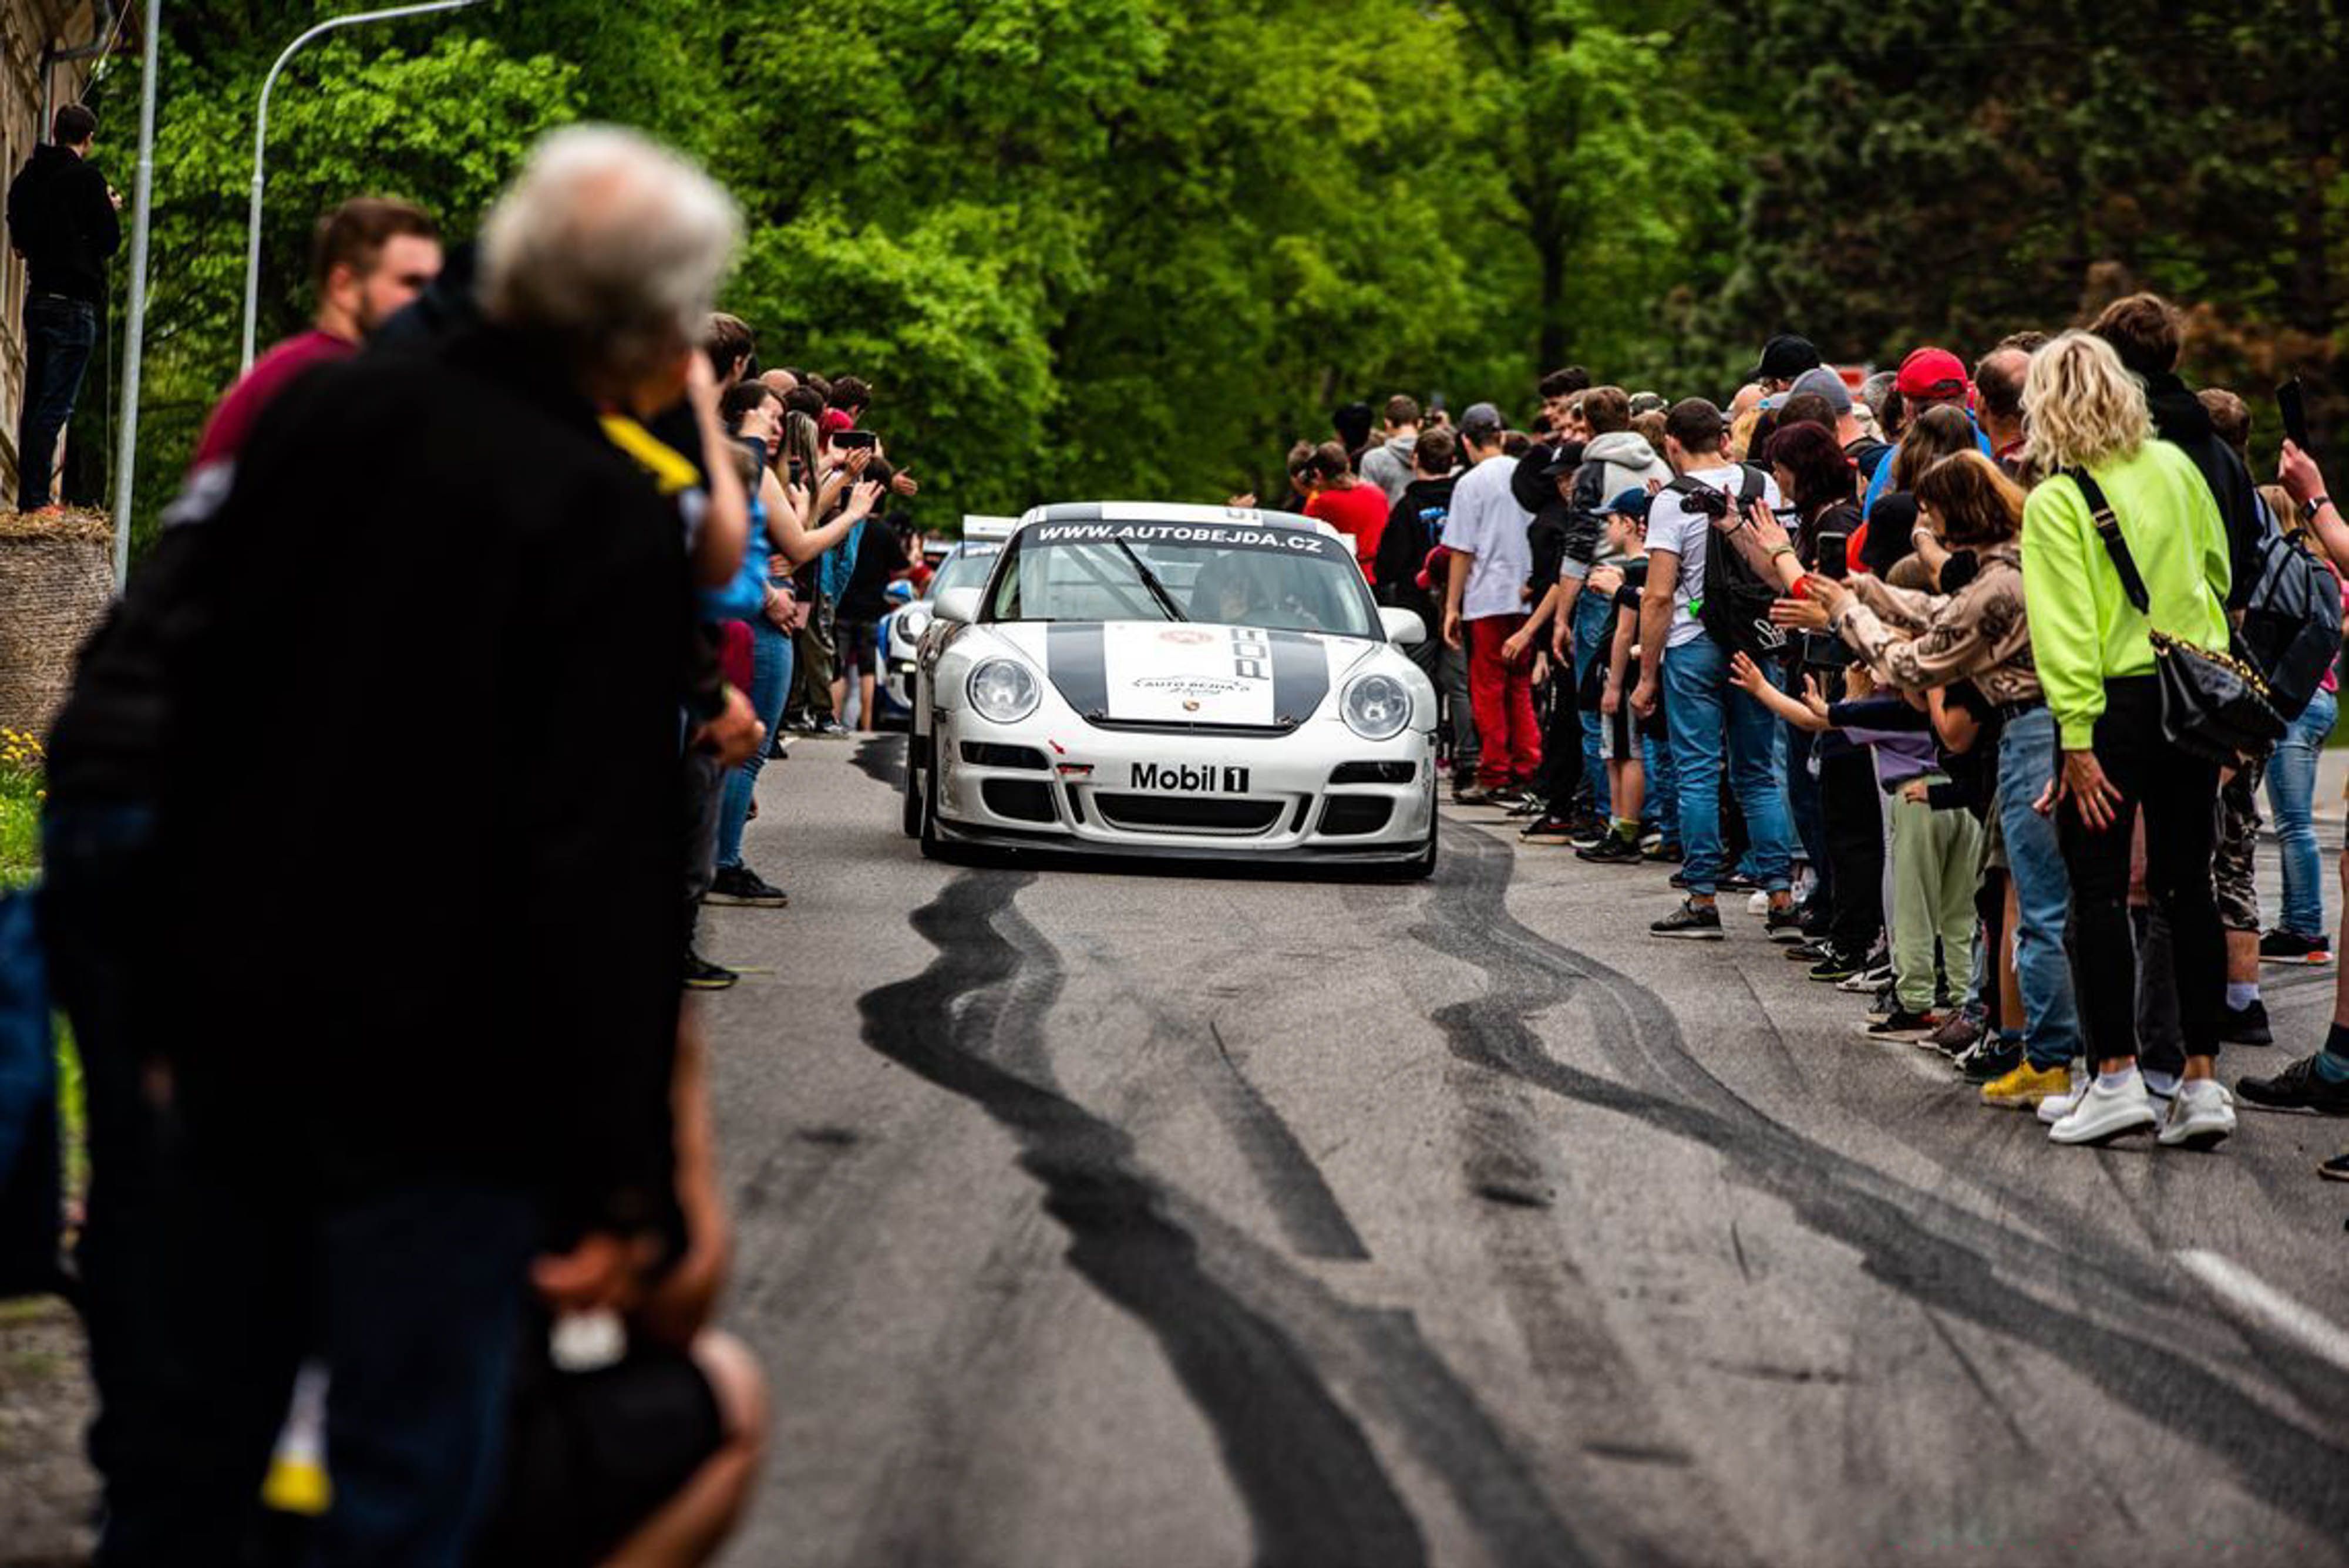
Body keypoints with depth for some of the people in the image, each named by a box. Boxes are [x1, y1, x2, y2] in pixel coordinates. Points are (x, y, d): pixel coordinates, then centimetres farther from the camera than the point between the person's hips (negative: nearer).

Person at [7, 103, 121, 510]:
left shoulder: (26, 178, 12)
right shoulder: (86, 179, -10)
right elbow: (110, 242, -8)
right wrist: (111, 211, 10)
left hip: (36, 301, 7)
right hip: (73, 304, -7)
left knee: (35, 403, 11)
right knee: (55, 406, -8)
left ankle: (28, 499, 12)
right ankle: (38, 498, -11)